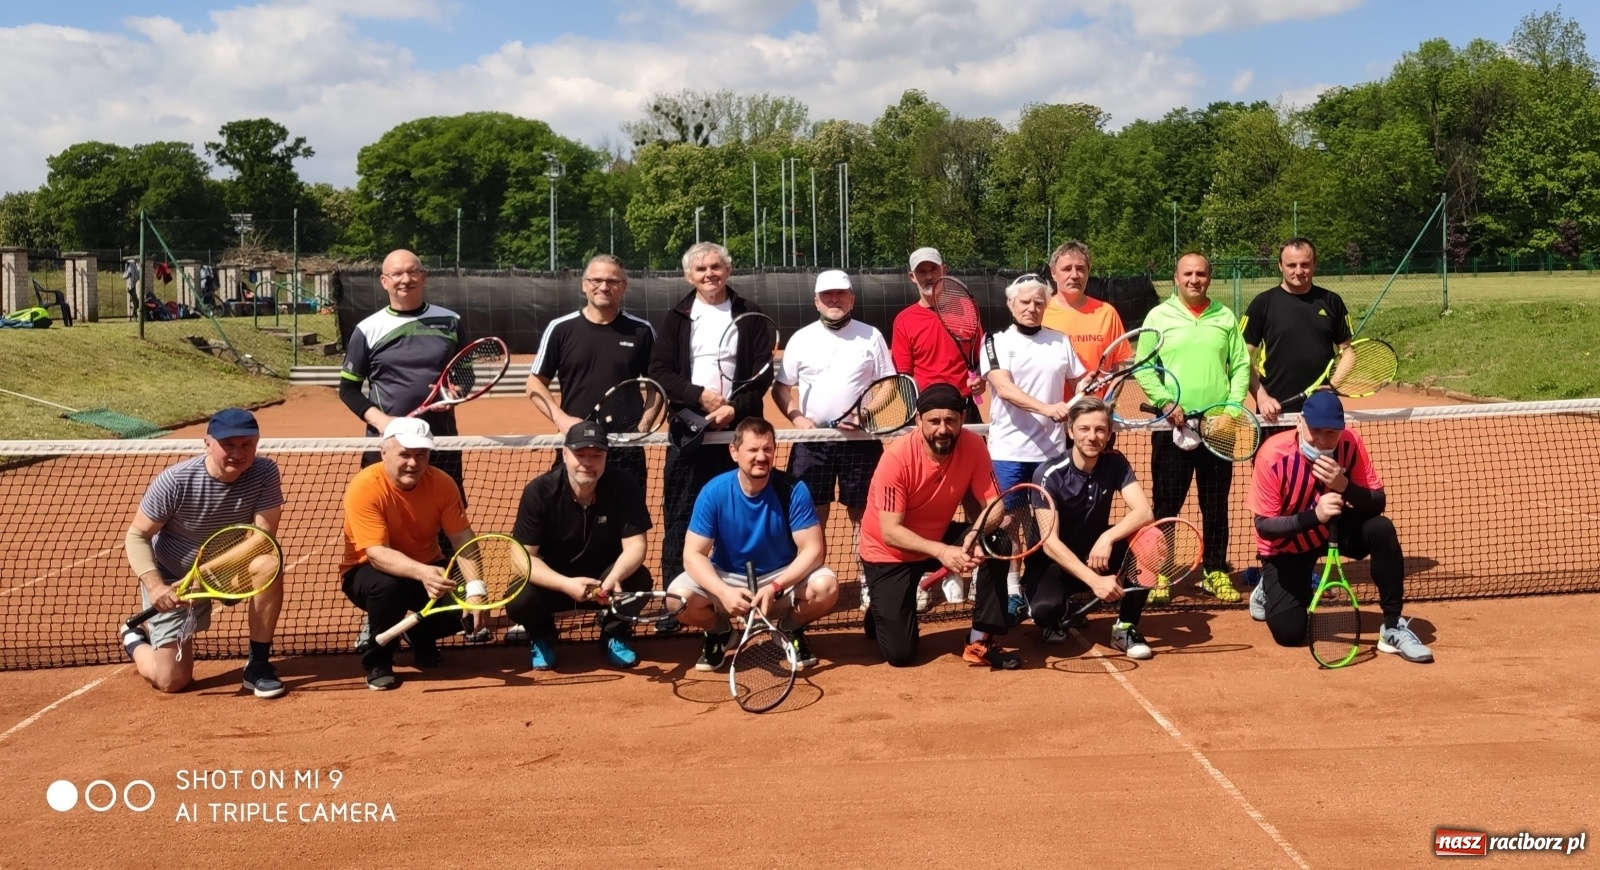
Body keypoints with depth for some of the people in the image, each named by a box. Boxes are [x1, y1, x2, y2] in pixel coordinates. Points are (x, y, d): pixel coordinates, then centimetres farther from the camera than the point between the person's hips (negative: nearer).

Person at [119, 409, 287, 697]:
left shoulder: (265, 473, -20)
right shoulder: (175, 480, -25)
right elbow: (137, 536, -17)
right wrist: (154, 586, -32)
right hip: (172, 579, -2)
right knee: (172, 681, -4)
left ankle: (258, 665, -14)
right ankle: (135, 638, 32)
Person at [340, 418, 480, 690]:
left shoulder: (442, 483, -15)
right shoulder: (364, 487, -27)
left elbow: (463, 541, -16)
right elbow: (377, 554, -35)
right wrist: (422, 573, -53)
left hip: (427, 569, 4)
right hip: (368, 571, -4)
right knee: (389, 585, -37)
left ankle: (421, 638, 17)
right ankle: (377, 661, -8)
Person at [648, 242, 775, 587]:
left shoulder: (750, 316, 7)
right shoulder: (676, 319, 9)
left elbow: (763, 373, 1)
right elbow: (659, 372, 2)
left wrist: (736, 407, -14)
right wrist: (699, 395, -12)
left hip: (739, 427, 0)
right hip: (688, 430, 1)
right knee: (680, 514, 0)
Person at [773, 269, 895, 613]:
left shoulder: (871, 336, 3)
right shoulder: (801, 339, 6)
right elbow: (781, 387, 8)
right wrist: (796, 417, -8)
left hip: (860, 439, -1)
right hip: (812, 440, 1)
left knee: (862, 513, 3)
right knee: (812, 514, 2)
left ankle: (870, 584, 11)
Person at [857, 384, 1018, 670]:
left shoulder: (974, 446, -18)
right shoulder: (897, 458, -29)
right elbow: (890, 532, -30)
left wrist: (976, 535, -39)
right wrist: (940, 552, -44)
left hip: (939, 538, 4)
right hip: (889, 551, -4)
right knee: (900, 653, -10)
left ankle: (980, 641, -11)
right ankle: (881, 614, 26)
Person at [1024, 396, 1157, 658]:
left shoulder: (1115, 463, -10)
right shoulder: (1049, 475, -23)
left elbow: (1144, 512, -22)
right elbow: (1050, 543, -29)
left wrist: (1107, 538, -40)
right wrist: (1095, 580, -40)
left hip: (1097, 553, 4)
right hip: (1055, 560, -4)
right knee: (1045, 608, -35)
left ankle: (1126, 627, -10)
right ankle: (1057, 614, 5)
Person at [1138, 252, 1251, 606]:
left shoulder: (1226, 317, 9)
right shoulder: (1159, 316, 1)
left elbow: (1241, 365, 8)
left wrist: (1233, 404, -7)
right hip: (1172, 425, -2)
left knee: (1216, 504, 9)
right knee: (1166, 504, 2)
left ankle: (1215, 571, 20)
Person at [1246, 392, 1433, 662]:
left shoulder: (1350, 444, -21)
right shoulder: (1273, 456, -30)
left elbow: (1378, 504, -19)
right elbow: (1264, 526, -27)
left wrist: (1345, 486, -39)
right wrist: (1314, 516, -43)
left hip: (1336, 528, 3)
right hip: (1286, 545, -3)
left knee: (1381, 529, -28)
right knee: (1289, 633, -14)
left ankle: (1393, 627, -13)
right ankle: (1270, 590, 23)